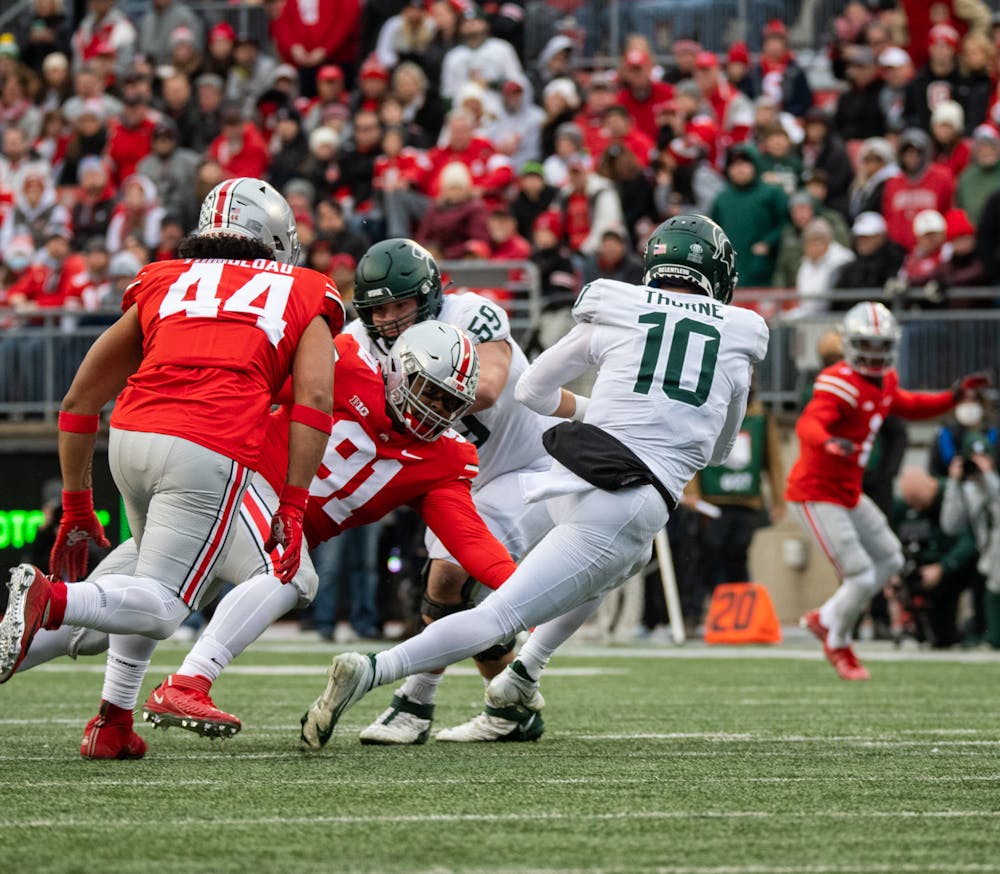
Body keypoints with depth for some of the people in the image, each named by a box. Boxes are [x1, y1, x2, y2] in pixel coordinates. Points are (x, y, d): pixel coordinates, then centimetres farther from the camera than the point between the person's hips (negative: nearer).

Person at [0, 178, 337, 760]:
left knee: (163, 575, 27)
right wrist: (293, 507, 1)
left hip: (129, 437, 4)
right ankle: (49, 600, -26)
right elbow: (314, 400, 3)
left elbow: (80, 400, 24)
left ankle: (112, 722, 17)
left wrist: (76, 507, 30)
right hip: (211, 455, -4)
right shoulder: (302, 292, 20)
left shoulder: (163, 284, 26)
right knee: (162, 608, 1)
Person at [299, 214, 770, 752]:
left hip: (565, 481, 4)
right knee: (501, 617, -2)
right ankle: (369, 673, -21)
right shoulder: (736, 347, 12)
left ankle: (520, 677, 29)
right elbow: (716, 452, 26)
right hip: (630, 508, -4)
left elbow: (531, 390, 22)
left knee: (626, 560, 37)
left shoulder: (615, 317, 12)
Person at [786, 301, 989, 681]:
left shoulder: (883, 381, 7)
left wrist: (954, 395, 16)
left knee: (890, 561, 18)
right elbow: (808, 424, -39)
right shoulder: (841, 384, -23)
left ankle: (826, 619, 28)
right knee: (861, 578, -8)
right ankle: (838, 645, 20)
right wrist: (829, 442, -61)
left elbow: (910, 406, 28)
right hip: (817, 496, -10)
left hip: (847, 493, 10)